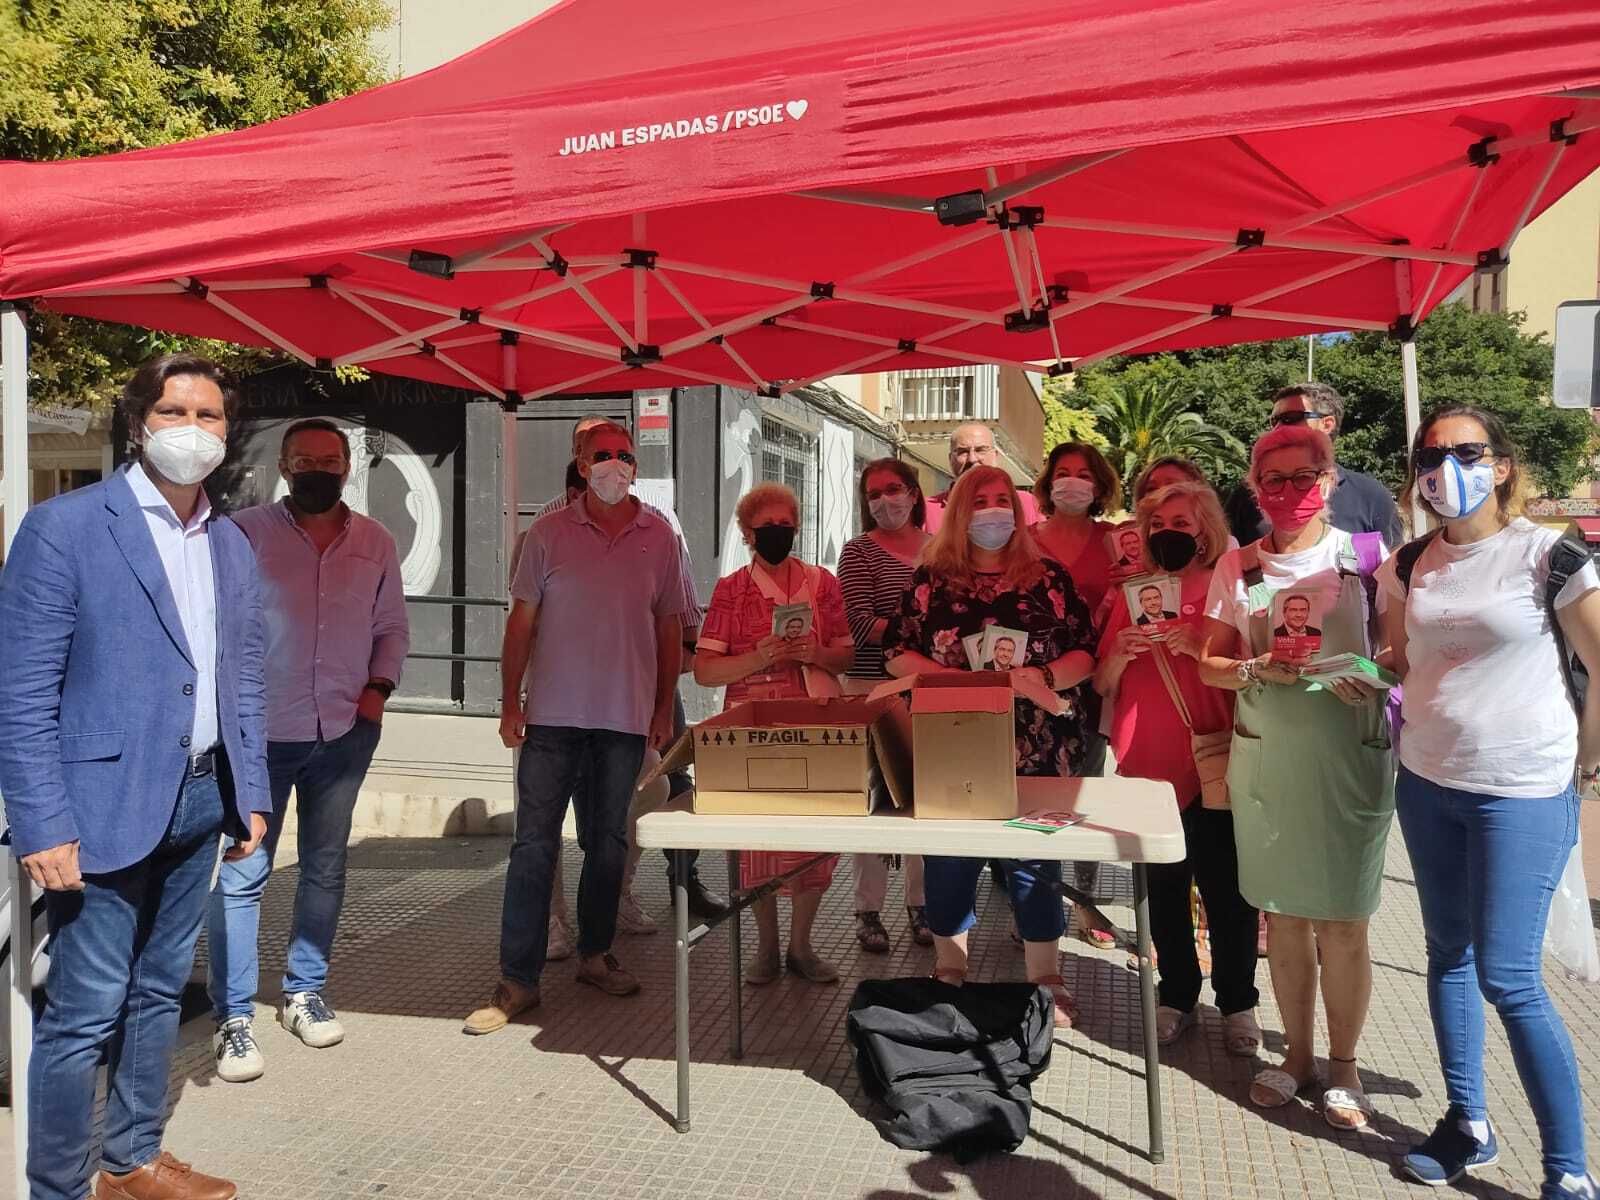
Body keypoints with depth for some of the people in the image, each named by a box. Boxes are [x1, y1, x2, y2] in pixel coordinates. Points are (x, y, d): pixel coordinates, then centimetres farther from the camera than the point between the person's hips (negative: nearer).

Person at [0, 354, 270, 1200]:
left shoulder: (232, 544, 11)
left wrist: (249, 794, 10)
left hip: (200, 800, 6)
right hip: (106, 804, -6)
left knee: (159, 993, 18)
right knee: (83, 1013, 2)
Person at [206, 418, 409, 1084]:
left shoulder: (375, 542, 7)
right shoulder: (246, 532, -3)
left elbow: (392, 628, 14)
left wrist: (379, 688, 1)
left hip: (345, 732, 3)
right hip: (260, 732, -3)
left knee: (325, 868, 12)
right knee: (241, 872, -3)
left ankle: (305, 991, 28)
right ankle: (233, 1017, 9)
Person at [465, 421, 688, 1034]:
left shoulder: (659, 536, 5)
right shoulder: (549, 532, 1)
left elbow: (669, 627, 9)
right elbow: (522, 620, 3)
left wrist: (665, 708, 6)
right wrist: (510, 702, -1)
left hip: (626, 718, 2)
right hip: (553, 713, -1)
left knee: (608, 842, 12)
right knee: (533, 845, -1)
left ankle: (595, 954, 29)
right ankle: (517, 979, 8)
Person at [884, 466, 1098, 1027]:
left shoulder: (1048, 576, 6)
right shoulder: (931, 579, 7)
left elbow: (1085, 653, 3)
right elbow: (896, 653, 4)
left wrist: (1042, 677, -16)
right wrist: (950, 677, -12)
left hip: (1036, 748, 0)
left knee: (1034, 863, 4)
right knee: (949, 861, 8)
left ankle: (1046, 983, 22)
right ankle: (949, 976, 27)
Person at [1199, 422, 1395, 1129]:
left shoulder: (1366, 554, -1)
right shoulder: (1236, 567, 5)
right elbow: (1210, 665, 7)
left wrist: (1372, 675, -18)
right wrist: (1260, 669, -13)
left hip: (1350, 757, -2)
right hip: (1264, 759, 2)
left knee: (1340, 921, 5)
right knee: (1282, 915, 12)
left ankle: (1343, 1064, 25)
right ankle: (1298, 1053, 30)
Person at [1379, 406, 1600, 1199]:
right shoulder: (1408, 567, 4)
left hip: (1521, 791, -5)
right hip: (1426, 783, 5)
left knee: (1508, 978, -4)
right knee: (1448, 953, 14)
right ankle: (1467, 1124, 30)